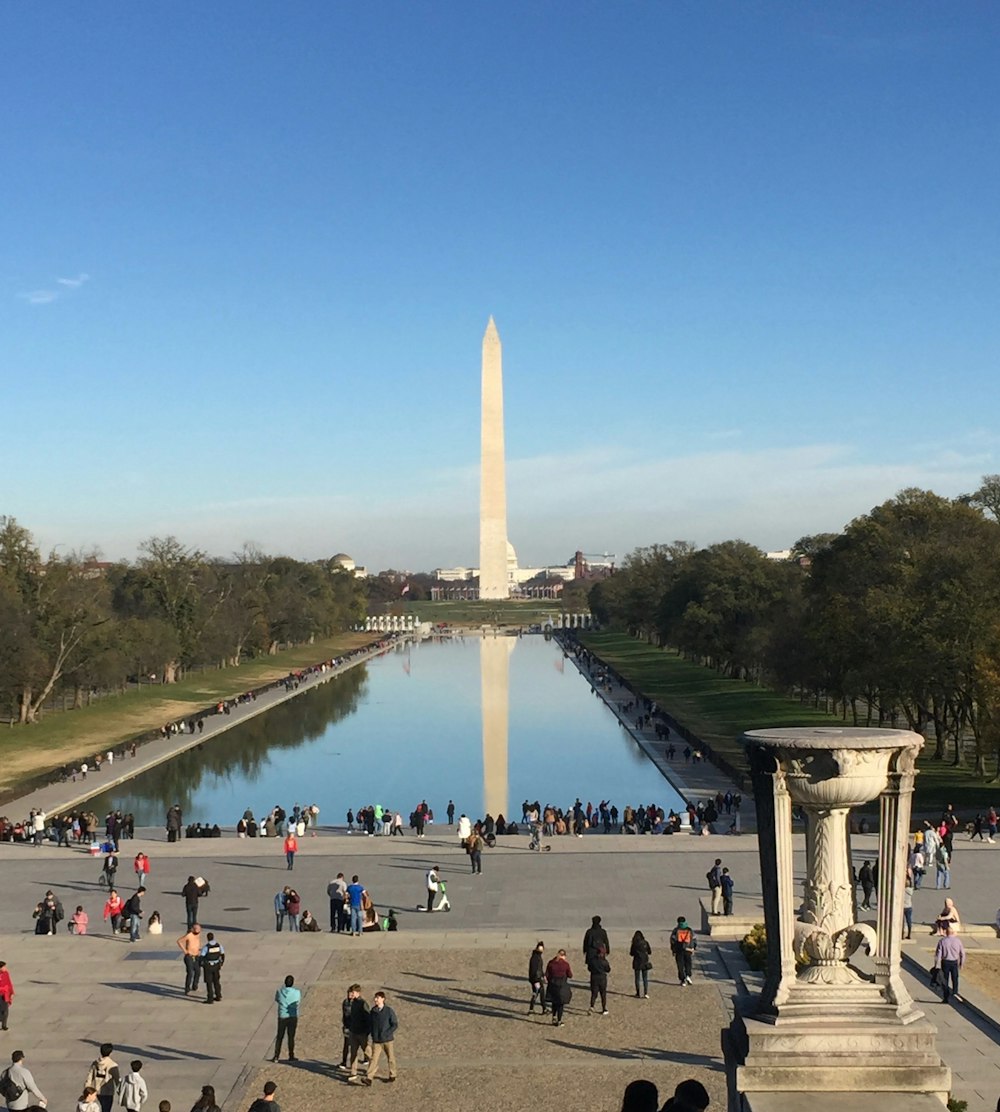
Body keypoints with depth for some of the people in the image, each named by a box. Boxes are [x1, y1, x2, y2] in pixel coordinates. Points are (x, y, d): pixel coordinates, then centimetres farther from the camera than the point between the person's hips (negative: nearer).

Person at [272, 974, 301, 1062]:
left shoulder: (279, 992, -5)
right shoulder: (297, 992, -7)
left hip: (282, 1016, 1)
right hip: (293, 1016, -1)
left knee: (279, 1037, 9)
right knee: (291, 1037, 8)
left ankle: (276, 1056, 6)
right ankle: (291, 1056, 12)